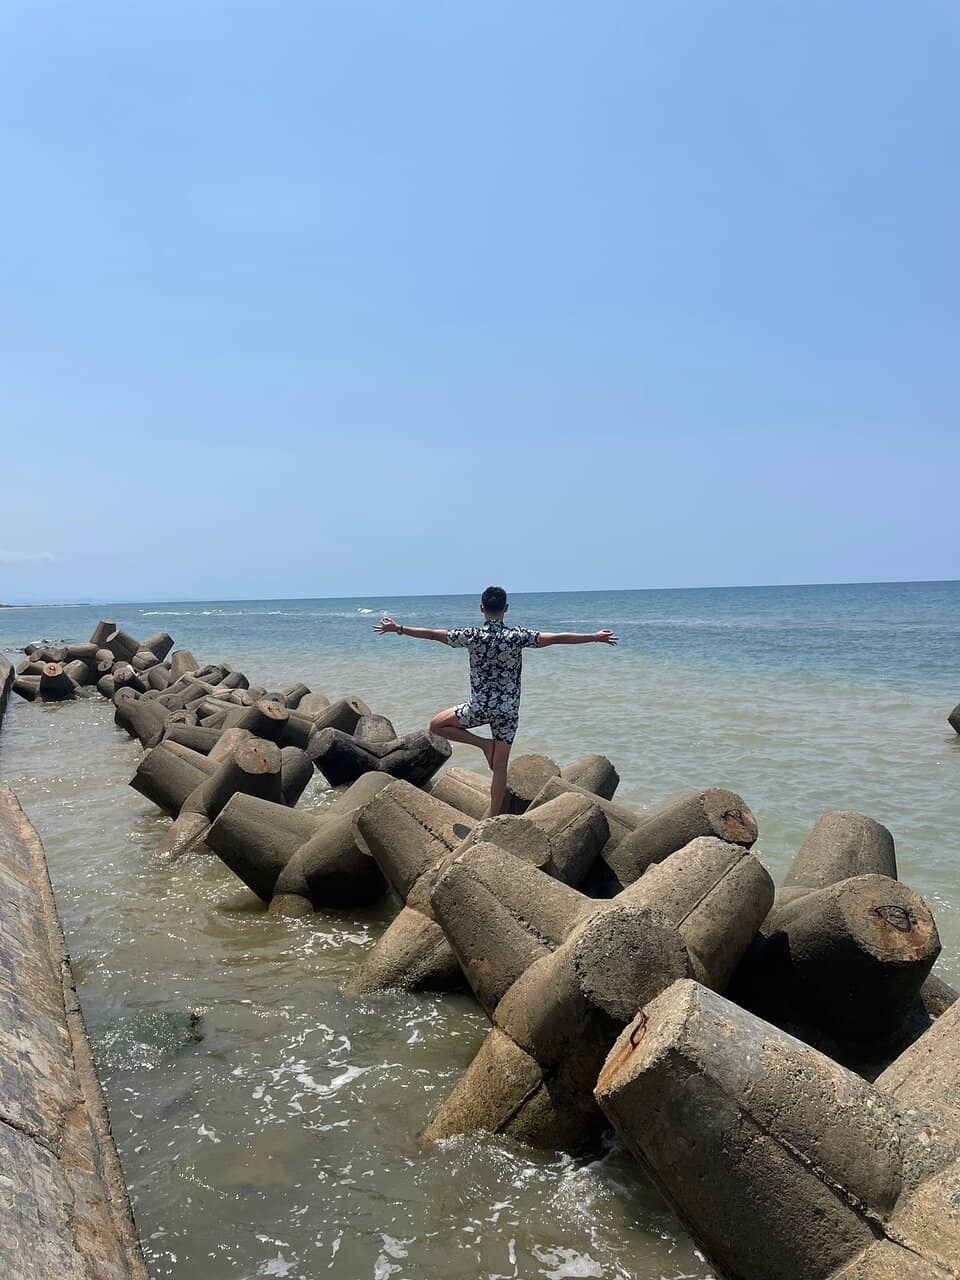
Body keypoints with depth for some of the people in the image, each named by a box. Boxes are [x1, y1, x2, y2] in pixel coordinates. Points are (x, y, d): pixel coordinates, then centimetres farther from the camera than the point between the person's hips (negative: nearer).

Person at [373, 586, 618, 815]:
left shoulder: (471, 636, -8)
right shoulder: (517, 637, -9)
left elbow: (433, 634, 1)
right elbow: (557, 638, -8)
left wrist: (398, 628, 14)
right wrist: (596, 637, 1)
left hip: (479, 707, -2)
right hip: (508, 709, 2)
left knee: (437, 725, 21)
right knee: (500, 767, 9)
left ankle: (484, 744, 9)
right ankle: (493, 818, 10)